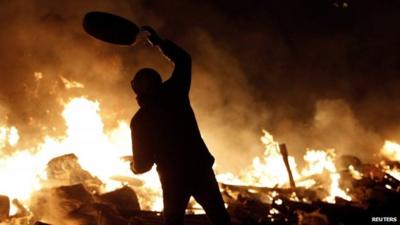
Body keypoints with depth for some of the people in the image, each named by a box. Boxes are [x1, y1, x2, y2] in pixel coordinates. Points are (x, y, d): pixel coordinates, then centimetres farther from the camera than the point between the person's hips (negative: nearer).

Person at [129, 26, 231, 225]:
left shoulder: (140, 121, -8)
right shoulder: (174, 93, -4)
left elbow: (142, 165, -5)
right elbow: (184, 60, 14)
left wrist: (134, 166, 18)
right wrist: (159, 42, 21)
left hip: (173, 178, -1)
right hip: (201, 169, 2)